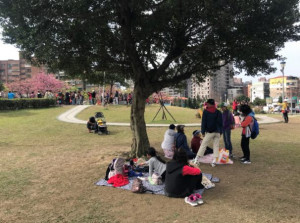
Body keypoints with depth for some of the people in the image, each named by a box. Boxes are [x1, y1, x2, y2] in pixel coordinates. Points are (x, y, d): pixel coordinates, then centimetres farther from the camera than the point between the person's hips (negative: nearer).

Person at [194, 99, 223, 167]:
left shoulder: (205, 111, 0)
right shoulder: (218, 112, 11)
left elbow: (203, 122, -2)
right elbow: (221, 123, 13)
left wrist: (203, 132, 2)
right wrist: (220, 132, 17)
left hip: (209, 132, -3)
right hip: (217, 132, 3)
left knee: (203, 145, 0)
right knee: (216, 146, 7)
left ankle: (197, 160, -2)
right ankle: (214, 160, 1)